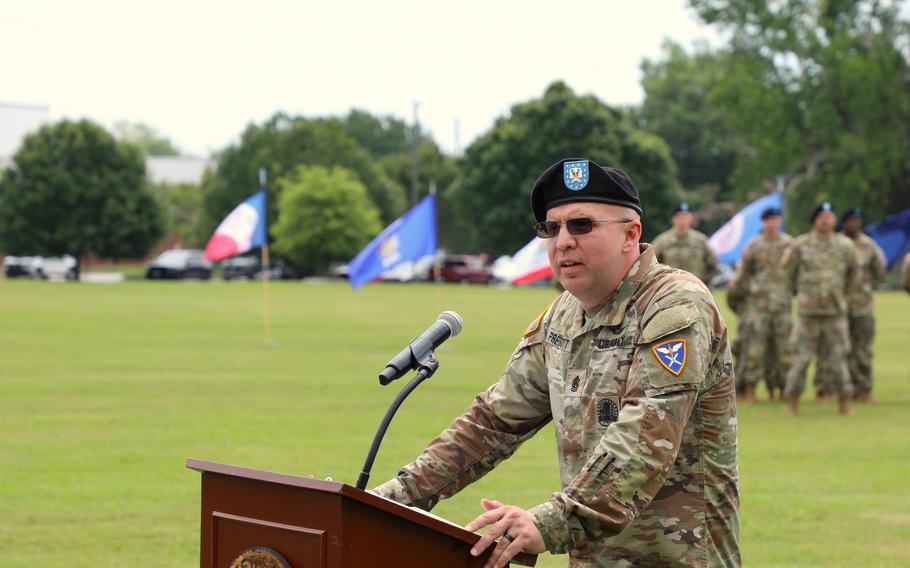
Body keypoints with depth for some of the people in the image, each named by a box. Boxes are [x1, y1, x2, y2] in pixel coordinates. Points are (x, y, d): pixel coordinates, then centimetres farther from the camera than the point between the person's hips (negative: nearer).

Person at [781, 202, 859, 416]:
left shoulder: (845, 246, 4)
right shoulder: (800, 245, 0)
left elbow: (852, 272, 20)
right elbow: (788, 271, 12)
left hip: (836, 312, 1)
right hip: (808, 311, -1)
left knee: (837, 357, 0)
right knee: (800, 357, -2)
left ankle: (844, 403, 9)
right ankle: (792, 403, 6)